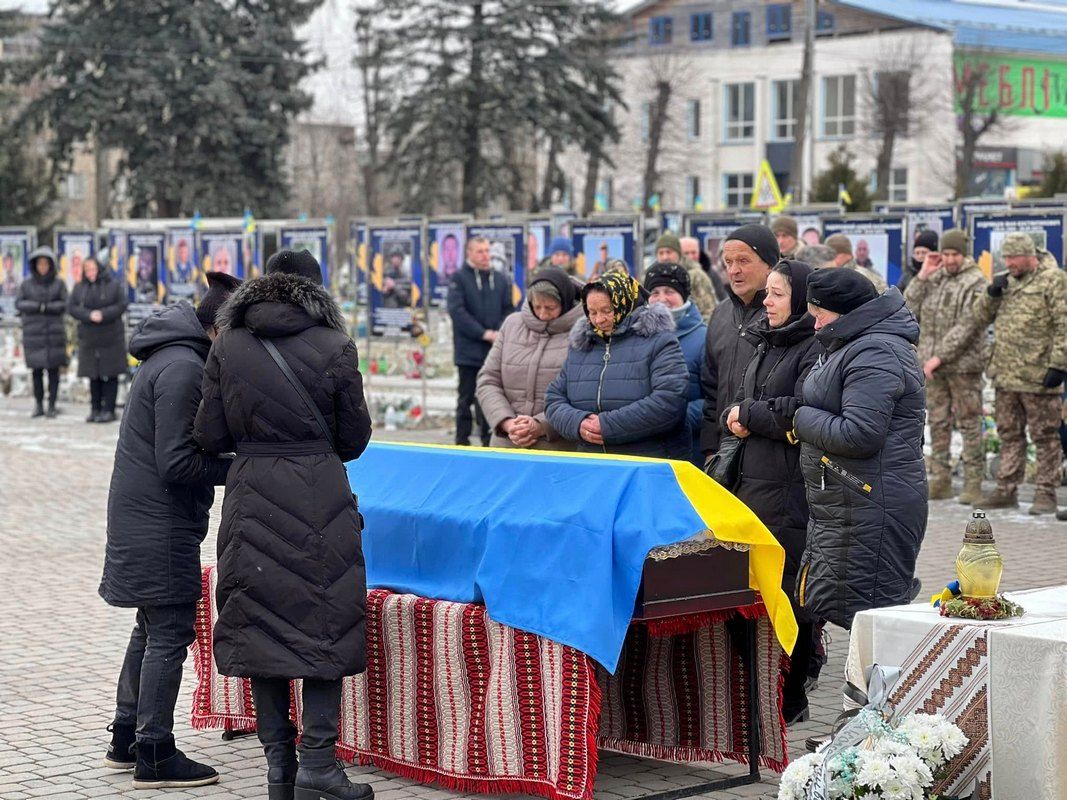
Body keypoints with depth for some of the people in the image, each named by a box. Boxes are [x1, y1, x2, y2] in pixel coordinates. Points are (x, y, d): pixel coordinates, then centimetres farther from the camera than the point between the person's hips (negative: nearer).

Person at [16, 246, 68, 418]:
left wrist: (46, 307, -13)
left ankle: (52, 406, 2)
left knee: (53, 370, -2)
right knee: (37, 370, 2)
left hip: (54, 333, -1)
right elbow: (19, 304, -2)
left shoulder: (59, 284, 6)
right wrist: (38, 306, -14)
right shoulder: (26, 284, 7)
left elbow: (64, 305, -2)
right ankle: (38, 405, 10)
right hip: (33, 333, 1)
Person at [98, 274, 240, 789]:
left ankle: (126, 739, 26)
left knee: (151, 629, 18)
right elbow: (177, 462, -22)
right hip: (162, 521, -11)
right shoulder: (185, 369, -20)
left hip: (139, 515, 11)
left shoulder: (172, 356, 13)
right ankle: (154, 756, 0)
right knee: (170, 634, -5)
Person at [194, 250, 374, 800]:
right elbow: (354, 437, 2)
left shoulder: (226, 347, 3)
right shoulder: (334, 347, -3)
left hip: (252, 496, 3)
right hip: (319, 497, -2)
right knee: (323, 621, 3)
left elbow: (210, 436, 2)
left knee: (260, 623, 9)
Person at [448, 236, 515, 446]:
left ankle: (488, 441, 10)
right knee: (467, 398, 2)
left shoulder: (501, 279, 11)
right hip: (469, 351, -3)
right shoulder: (459, 278, -1)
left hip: (496, 350, 3)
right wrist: (484, 333, -14)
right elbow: (457, 311, -9)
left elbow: (509, 310, 10)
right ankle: (462, 441, 8)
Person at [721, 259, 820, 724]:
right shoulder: (766, 346, 19)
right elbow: (735, 405, 21)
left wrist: (749, 414, -7)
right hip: (754, 483, 9)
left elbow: (799, 411, -22)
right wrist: (735, 418, -3)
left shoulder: (815, 350, -11)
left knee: (787, 594, -4)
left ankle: (789, 700, 5)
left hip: (791, 490, -9)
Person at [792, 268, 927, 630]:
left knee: (867, 615, -9)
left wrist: (802, 420, -11)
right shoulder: (856, 346, 18)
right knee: (822, 601, 13)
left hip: (869, 513, -11)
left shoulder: (874, 354, -16)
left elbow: (859, 435, -24)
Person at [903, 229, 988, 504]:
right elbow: (909, 308, 5)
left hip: (963, 364, -6)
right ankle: (940, 480, 16)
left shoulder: (976, 282, -7)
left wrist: (940, 357, -17)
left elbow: (966, 327, -14)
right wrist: (922, 275, -3)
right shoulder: (934, 279, 12)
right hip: (931, 365, 6)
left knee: (969, 424, -2)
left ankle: (973, 483, 2)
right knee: (937, 422, 9)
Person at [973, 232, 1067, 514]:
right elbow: (981, 316, 17)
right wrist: (992, 294, -2)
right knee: (1009, 435, 12)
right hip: (1005, 374, 7)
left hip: (1037, 376, -7)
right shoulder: (1006, 281, 14)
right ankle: (1006, 490, 19)